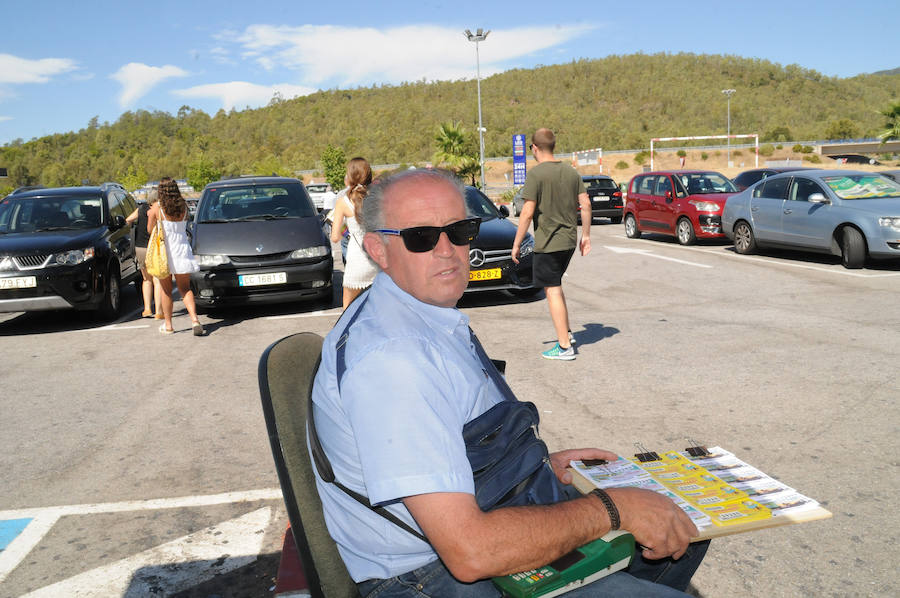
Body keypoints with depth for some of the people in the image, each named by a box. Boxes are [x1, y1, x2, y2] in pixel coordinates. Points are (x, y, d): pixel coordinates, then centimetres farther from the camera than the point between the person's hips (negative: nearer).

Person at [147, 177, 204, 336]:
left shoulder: (157, 208, -10)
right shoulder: (183, 206, -1)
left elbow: (150, 230, -2)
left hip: (164, 251, -2)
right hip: (182, 250, 2)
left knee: (166, 290, 11)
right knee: (185, 289, 9)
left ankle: (168, 325, 18)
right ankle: (195, 320, -10)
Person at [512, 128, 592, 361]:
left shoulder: (536, 174, -12)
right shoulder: (571, 171, 8)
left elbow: (527, 212, -16)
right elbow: (586, 204, 8)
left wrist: (516, 244, -9)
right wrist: (585, 235, 17)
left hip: (547, 243, -7)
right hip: (569, 240, 7)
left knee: (553, 291, 0)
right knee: (555, 286, 23)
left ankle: (564, 347, 3)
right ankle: (568, 334, 25)